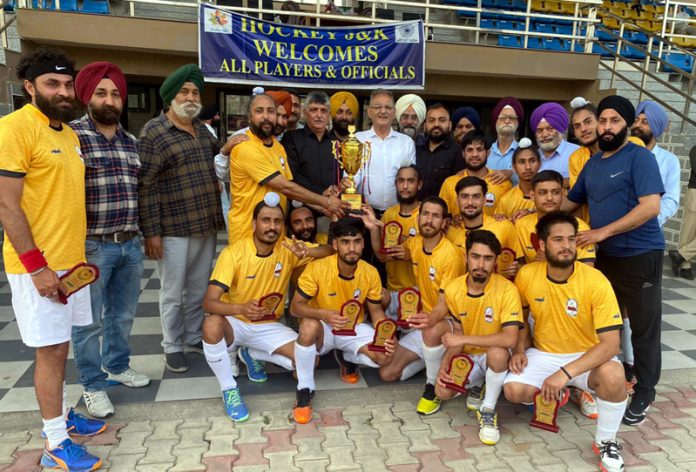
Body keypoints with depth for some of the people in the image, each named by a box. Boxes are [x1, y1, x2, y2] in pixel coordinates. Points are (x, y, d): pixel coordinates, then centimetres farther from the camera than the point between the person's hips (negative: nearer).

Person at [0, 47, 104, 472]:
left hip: (71, 261, 7)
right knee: (50, 350, 1)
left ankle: (60, 414, 33)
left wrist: (78, 253, 15)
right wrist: (37, 266, -19)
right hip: (38, 265, -7)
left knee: (60, 346, 17)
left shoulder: (69, 133, 12)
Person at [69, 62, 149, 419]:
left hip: (130, 244, 6)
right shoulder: (71, 135, -9)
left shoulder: (130, 142, 12)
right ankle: (92, 385, 23)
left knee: (123, 313, 19)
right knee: (89, 320, 7)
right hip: (91, 246, -6)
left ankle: (117, 366, 39)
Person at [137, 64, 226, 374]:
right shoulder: (154, 131, -9)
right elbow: (144, 186, -13)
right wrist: (151, 232, -16)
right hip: (174, 229, -6)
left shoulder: (201, 129, 11)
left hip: (206, 226, 6)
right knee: (173, 293, 6)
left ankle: (193, 338, 32)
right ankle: (172, 347, 23)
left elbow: (217, 156, 33)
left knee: (199, 289, 16)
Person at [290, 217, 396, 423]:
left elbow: (376, 310, 0)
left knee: (385, 356, -20)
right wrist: (324, 314, -42)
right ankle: (305, 390, -17)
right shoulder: (317, 268, -24)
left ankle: (348, 358, 15)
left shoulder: (370, 273, -12)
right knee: (309, 325, -39)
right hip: (322, 329, -3)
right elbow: (296, 307, -22)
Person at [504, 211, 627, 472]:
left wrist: (565, 373, -34)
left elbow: (610, 344, -25)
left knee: (613, 375, -35)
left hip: (587, 357, -2)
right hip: (544, 354, 3)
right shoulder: (526, 275, -12)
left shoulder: (596, 282, -22)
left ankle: (605, 443, -6)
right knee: (514, 390, -22)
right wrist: (520, 349, -6)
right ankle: (555, 394, 17)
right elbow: (521, 315, 10)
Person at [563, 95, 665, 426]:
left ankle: (643, 394, 18)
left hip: (640, 257, -6)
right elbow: (572, 202, 20)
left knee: (643, 327, 4)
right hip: (606, 255, 7)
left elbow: (651, 207, -21)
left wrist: (603, 231, -23)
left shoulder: (640, 157, -10)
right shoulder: (593, 162, 11)